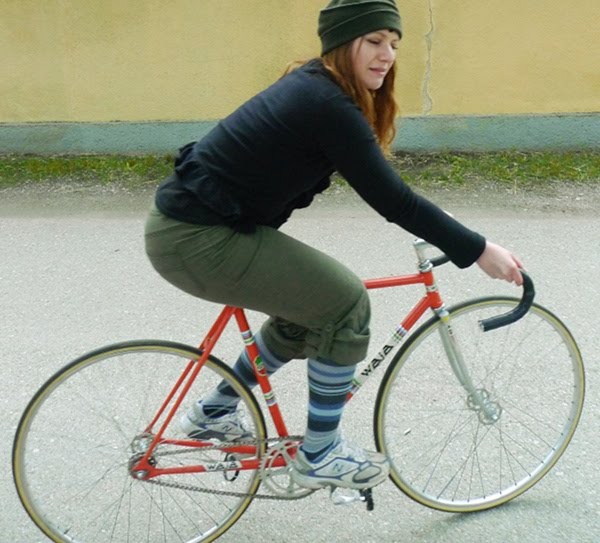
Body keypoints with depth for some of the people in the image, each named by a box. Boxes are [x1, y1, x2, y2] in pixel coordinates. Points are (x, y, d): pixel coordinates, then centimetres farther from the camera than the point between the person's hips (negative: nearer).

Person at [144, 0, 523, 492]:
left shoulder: (314, 87, 10)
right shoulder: (328, 106, -20)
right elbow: (392, 199, -20)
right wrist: (478, 250, -11)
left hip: (194, 221, 10)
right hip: (196, 240, -10)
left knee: (305, 309, 19)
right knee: (345, 304, -7)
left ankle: (214, 413, 33)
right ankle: (319, 456, 8)